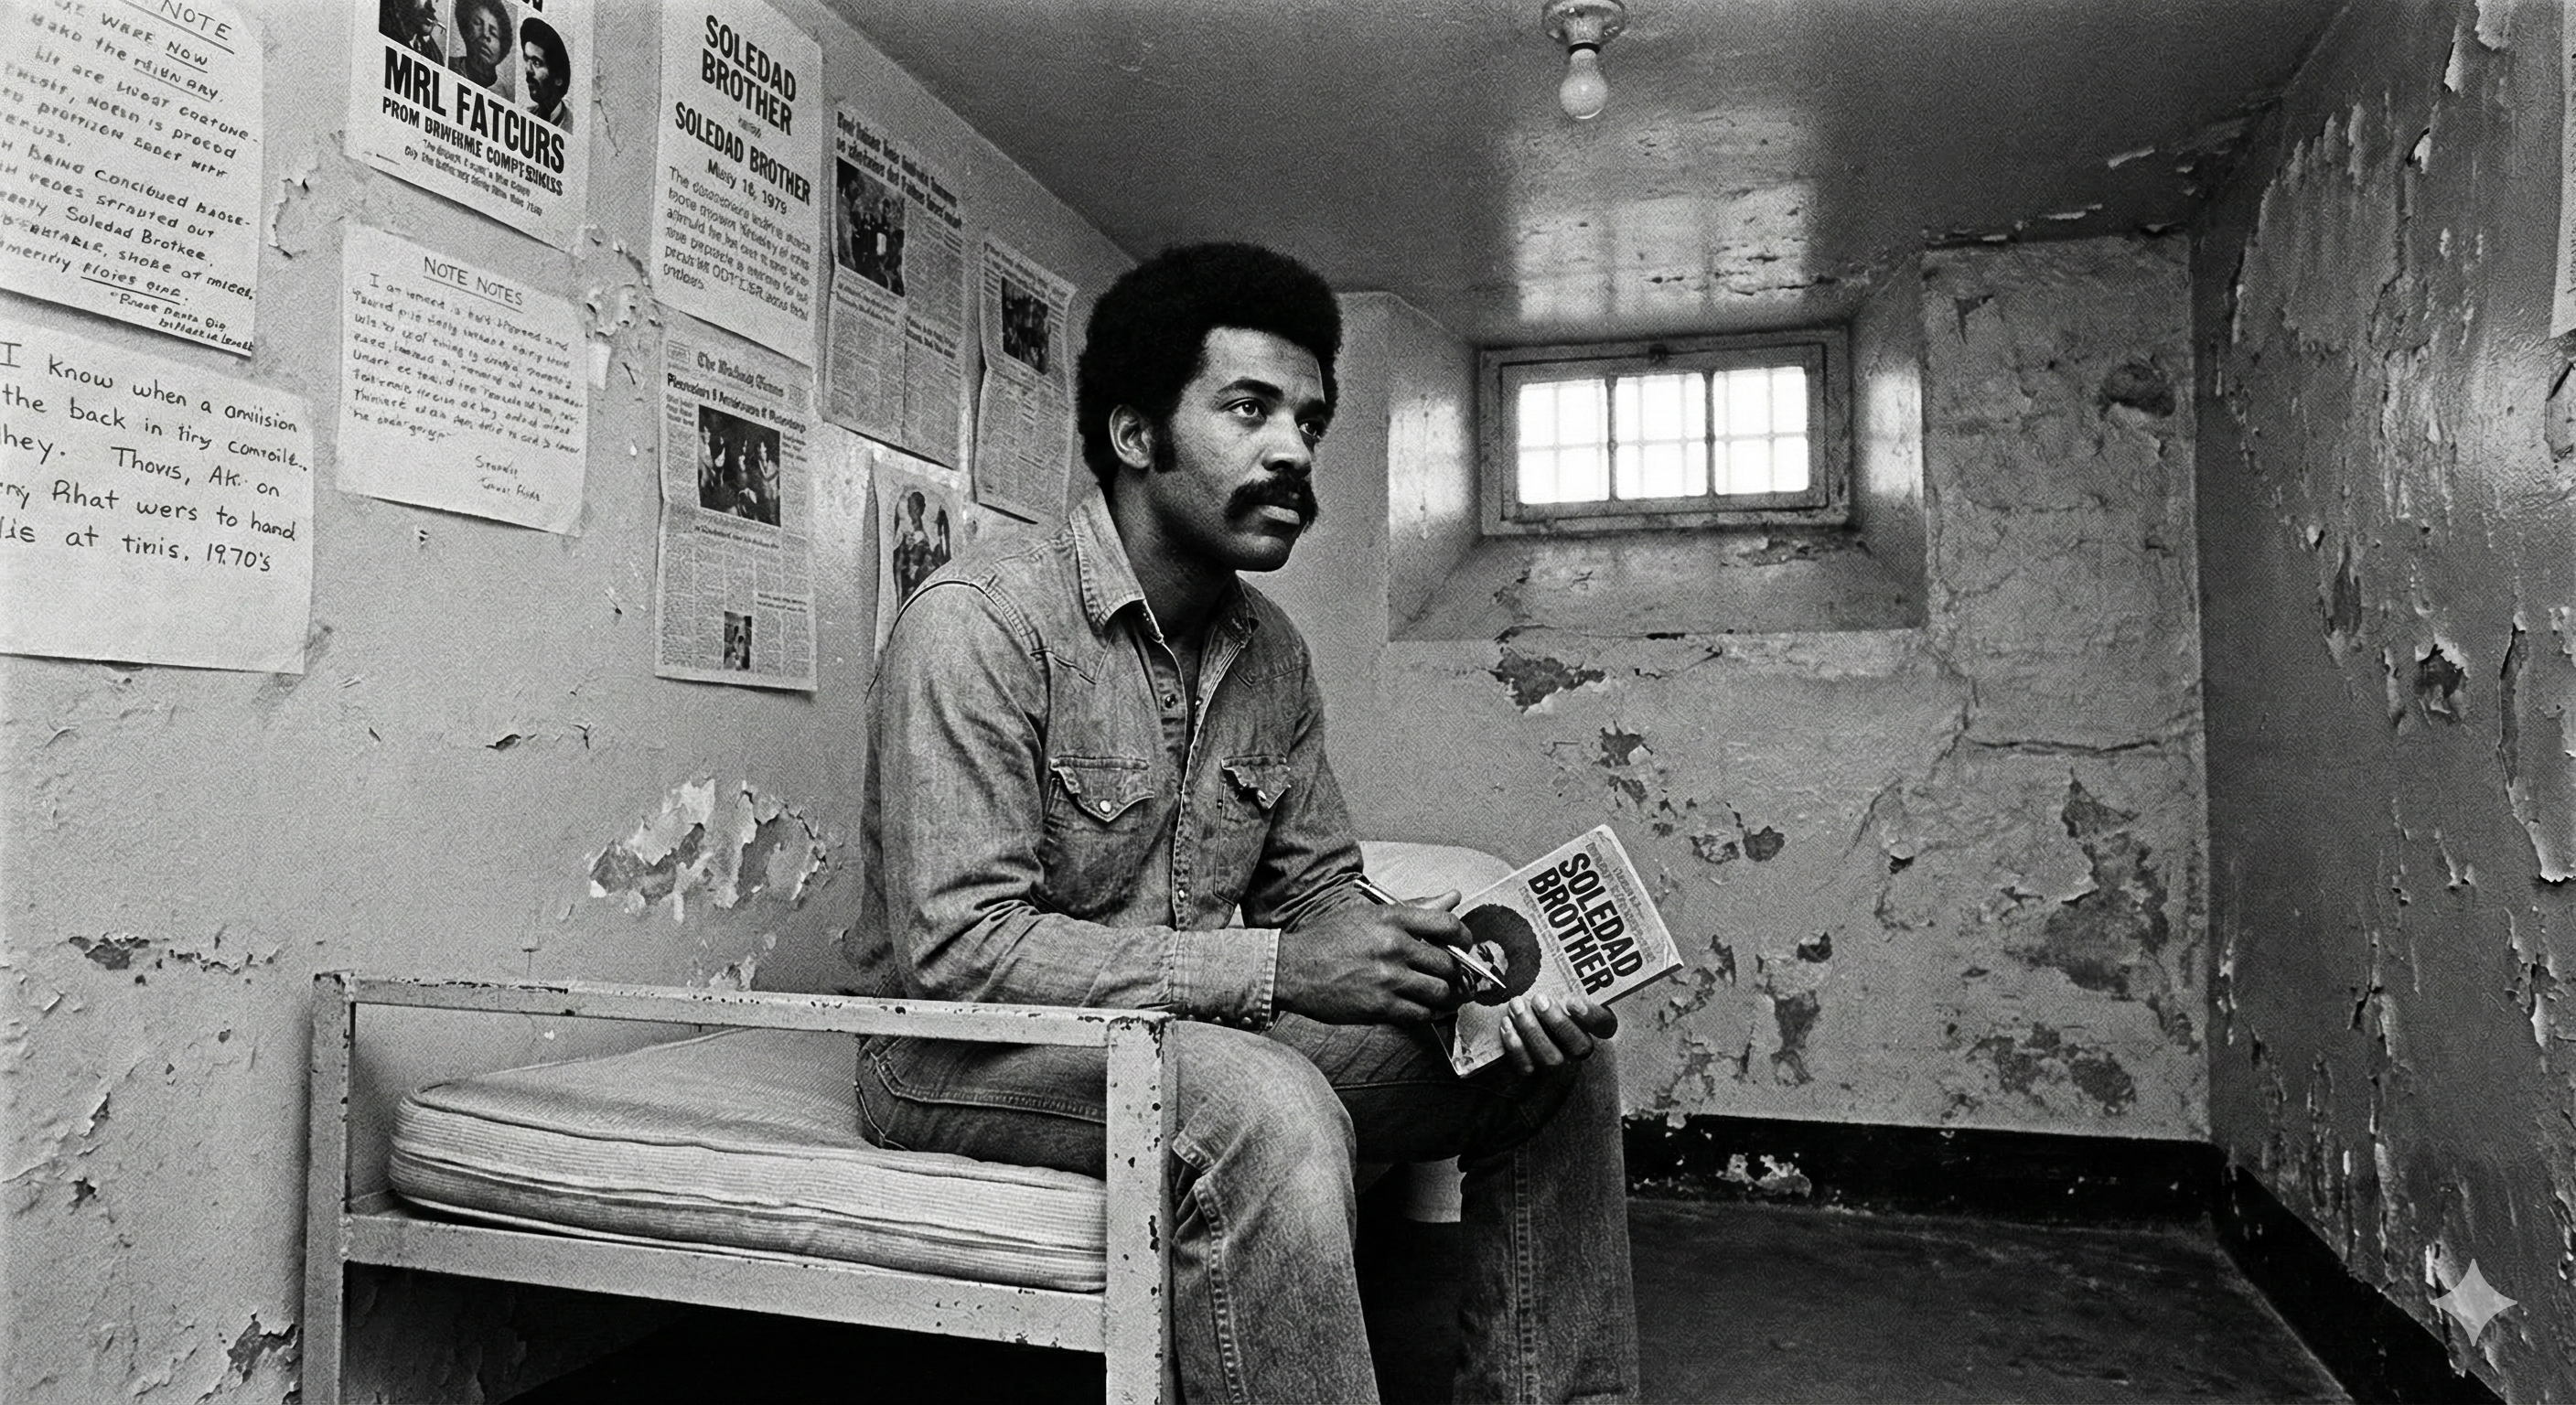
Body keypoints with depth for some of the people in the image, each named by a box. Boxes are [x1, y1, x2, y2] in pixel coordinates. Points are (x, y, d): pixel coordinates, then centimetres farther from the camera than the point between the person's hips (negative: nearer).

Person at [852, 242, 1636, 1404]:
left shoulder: (1274, 653, 5)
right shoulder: (978, 622, -19)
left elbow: (1316, 891, 8)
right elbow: (957, 948, -25)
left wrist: (1455, 975, -14)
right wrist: (1276, 968, -29)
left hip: (1204, 1030, 7)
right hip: (965, 1052, -7)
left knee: (1555, 1055, -3)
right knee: (1273, 1113, -37)